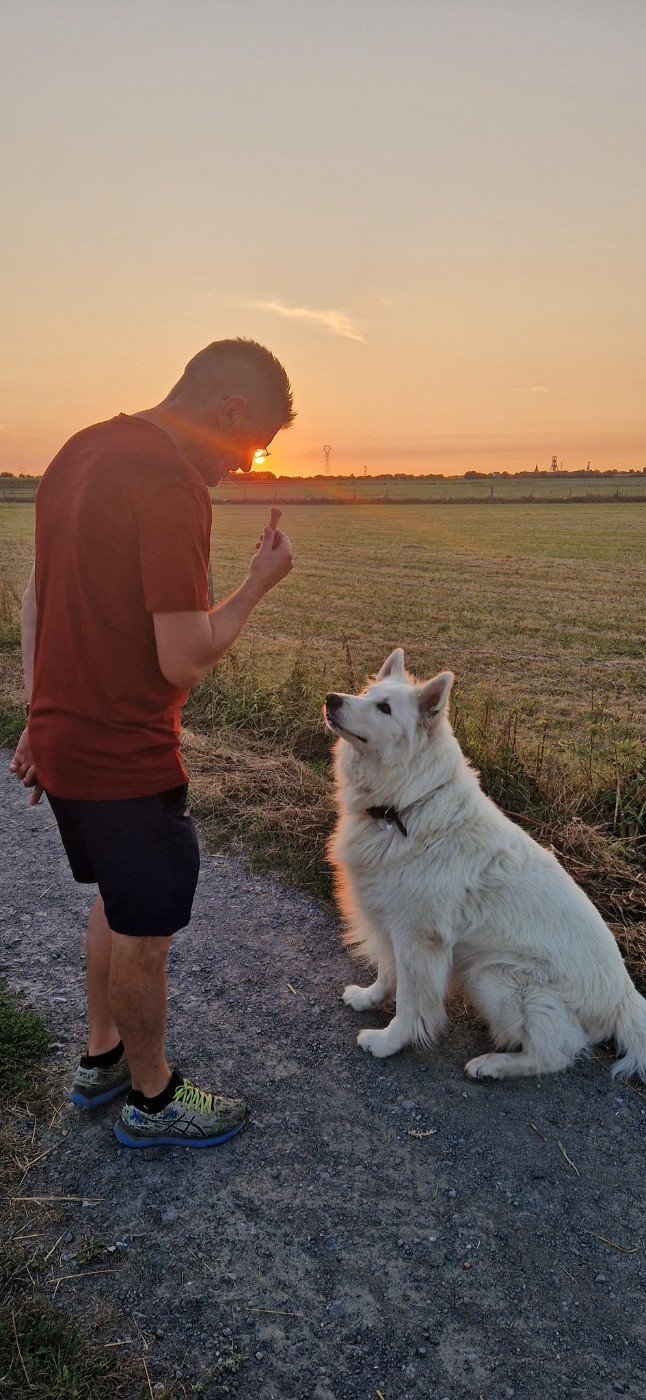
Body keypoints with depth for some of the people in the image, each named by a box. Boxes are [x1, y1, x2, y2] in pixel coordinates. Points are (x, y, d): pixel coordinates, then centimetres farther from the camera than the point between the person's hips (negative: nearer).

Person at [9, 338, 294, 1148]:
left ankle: (100, 1060, 43)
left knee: (119, 902, 26)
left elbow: (36, 599, 11)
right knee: (145, 931, 10)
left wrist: (42, 721, 16)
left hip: (62, 740, 9)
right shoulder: (173, 486, -22)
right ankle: (151, 1101, 32)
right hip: (125, 760, -9)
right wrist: (260, 582, -9)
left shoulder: (82, 450, 7)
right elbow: (185, 660, -24)